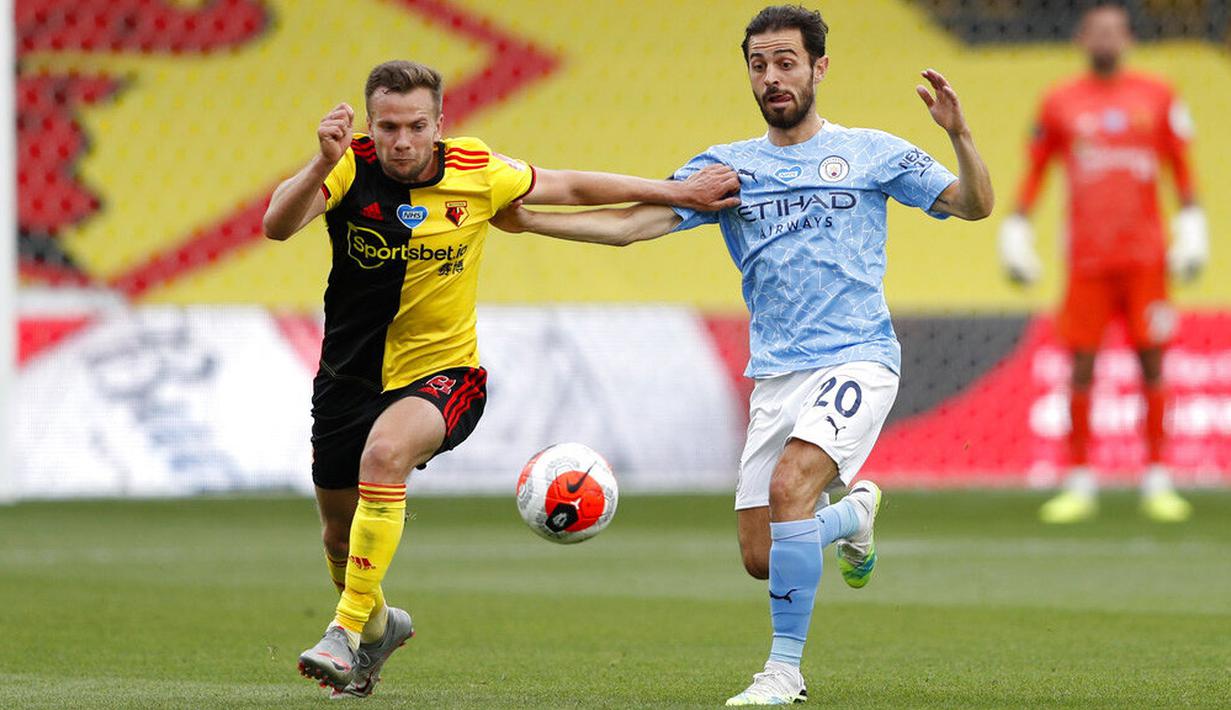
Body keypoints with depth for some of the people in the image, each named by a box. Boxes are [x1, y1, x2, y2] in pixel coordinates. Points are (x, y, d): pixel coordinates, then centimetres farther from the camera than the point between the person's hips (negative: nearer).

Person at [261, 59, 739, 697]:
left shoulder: (475, 172, -11)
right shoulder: (351, 166, -14)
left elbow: (572, 188, 5)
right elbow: (277, 226, -31)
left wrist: (678, 193, 7)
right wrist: (322, 165, -49)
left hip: (442, 372, -2)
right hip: (350, 376, 2)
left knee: (385, 452, -34)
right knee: (340, 534, 14)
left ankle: (348, 631, -28)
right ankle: (379, 624, 49)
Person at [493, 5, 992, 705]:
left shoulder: (871, 153, 6)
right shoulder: (727, 166, 11)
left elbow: (975, 204, 3)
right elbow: (633, 222, 4)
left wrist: (959, 135, -15)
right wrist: (527, 220, -8)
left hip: (856, 358, -4)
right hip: (776, 376, 4)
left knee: (789, 484, -29)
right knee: (761, 559, 0)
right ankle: (852, 515, 36)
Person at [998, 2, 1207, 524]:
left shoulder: (1157, 98, 6)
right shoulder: (1060, 104, 6)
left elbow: (1181, 167, 11)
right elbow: (1035, 169, 12)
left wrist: (1191, 225, 4)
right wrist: (1016, 230, 6)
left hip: (1145, 257, 0)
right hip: (1087, 259, 0)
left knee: (1152, 364, -1)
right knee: (1081, 367, -2)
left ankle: (1156, 483, 5)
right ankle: (1079, 486, 5)